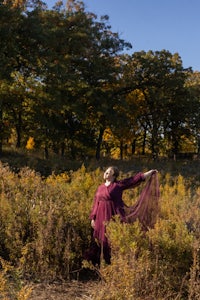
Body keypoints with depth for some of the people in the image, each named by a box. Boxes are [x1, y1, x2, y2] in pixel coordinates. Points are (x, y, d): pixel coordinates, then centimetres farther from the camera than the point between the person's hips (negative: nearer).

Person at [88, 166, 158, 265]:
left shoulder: (119, 184, -1)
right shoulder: (100, 187, 13)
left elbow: (135, 178, -1)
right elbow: (96, 203, 15)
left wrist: (151, 172, -2)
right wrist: (93, 218, 11)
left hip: (114, 216, -4)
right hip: (102, 217, 5)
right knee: (100, 239, 6)